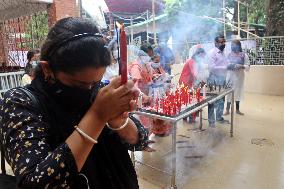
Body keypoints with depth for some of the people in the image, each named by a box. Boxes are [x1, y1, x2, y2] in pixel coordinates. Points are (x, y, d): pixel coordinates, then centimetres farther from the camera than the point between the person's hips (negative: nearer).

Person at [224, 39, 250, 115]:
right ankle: (227, 110, 9)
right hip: (230, 76, 1)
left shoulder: (244, 55, -4)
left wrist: (241, 66, -23)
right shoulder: (229, 55, 2)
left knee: (238, 92, 10)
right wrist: (228, 66, -10)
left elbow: (248, 66, -6)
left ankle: (237, 109, 24)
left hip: (239, 76, 0)